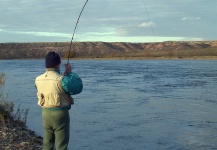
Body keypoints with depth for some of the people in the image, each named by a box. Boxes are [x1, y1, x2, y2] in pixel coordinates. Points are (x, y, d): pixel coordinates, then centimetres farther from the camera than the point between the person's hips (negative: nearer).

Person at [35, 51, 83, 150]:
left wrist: (65, 74, 11)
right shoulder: (61, 79, -19)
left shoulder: (38, 80, 0)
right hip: (60, 113, -6)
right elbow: (78, 88, -9)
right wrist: (70, 73, 0)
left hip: (45, 113, 6)